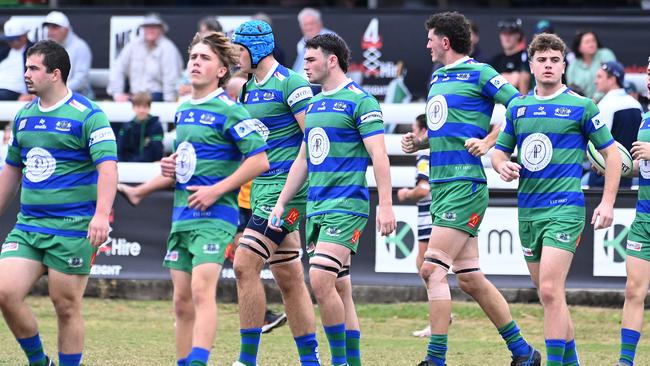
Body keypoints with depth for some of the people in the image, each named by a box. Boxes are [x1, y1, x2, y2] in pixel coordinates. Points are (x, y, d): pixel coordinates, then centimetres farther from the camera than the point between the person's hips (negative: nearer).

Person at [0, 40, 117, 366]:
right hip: (27, 226, 6)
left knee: (67, 308, -1)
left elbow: (107, 167, -18)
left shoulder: (87, 115, -9)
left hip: (72, 228, -6)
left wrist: (101, 214, -32)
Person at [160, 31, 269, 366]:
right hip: (181, 216, 8)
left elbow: (259, 160, -14)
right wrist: (172, 166, 8)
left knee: (202, 291, -20)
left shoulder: (228, 111, -9)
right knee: (182, 301, 7)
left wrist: (216, 190, -17)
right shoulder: (182, 110, 15)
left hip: (214, 215, -8)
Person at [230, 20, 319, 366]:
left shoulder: (290, 83, -10)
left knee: (245, 264, -16)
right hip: (260, 188, 9)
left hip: (286, 185, -9)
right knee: (288, 277, 10)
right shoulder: (247, 90, 16)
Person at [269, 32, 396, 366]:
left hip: (346, 207, -8)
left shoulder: (359, 101, -8)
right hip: (316, 208, 8)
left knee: (320, 279, -18)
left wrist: (385, 206, -20)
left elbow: (379, 155, -13)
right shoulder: (314, 104, 17)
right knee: (339, 288, 8)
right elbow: (303, 160, 24)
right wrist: (281, 203, 21)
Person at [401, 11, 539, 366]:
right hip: (439, 185, 9)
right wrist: (419, 142, 12)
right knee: (470, 278, 9)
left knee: (432, 268, -15)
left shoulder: (479, 73, -6)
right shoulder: (437, 78, 20)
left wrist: (488, 141, -17)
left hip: (465, 183, -9)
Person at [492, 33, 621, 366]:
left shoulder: (581, 106, -2)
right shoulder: (518, 107, 11)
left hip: (564, 208, -6)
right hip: (527, 209, 6)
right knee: (548, 295, 11)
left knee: (550, 291, -17)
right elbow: (500, 150, 20)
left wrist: (608, 202, -5)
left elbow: (611, 153, 3)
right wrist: (502, 165, -5)